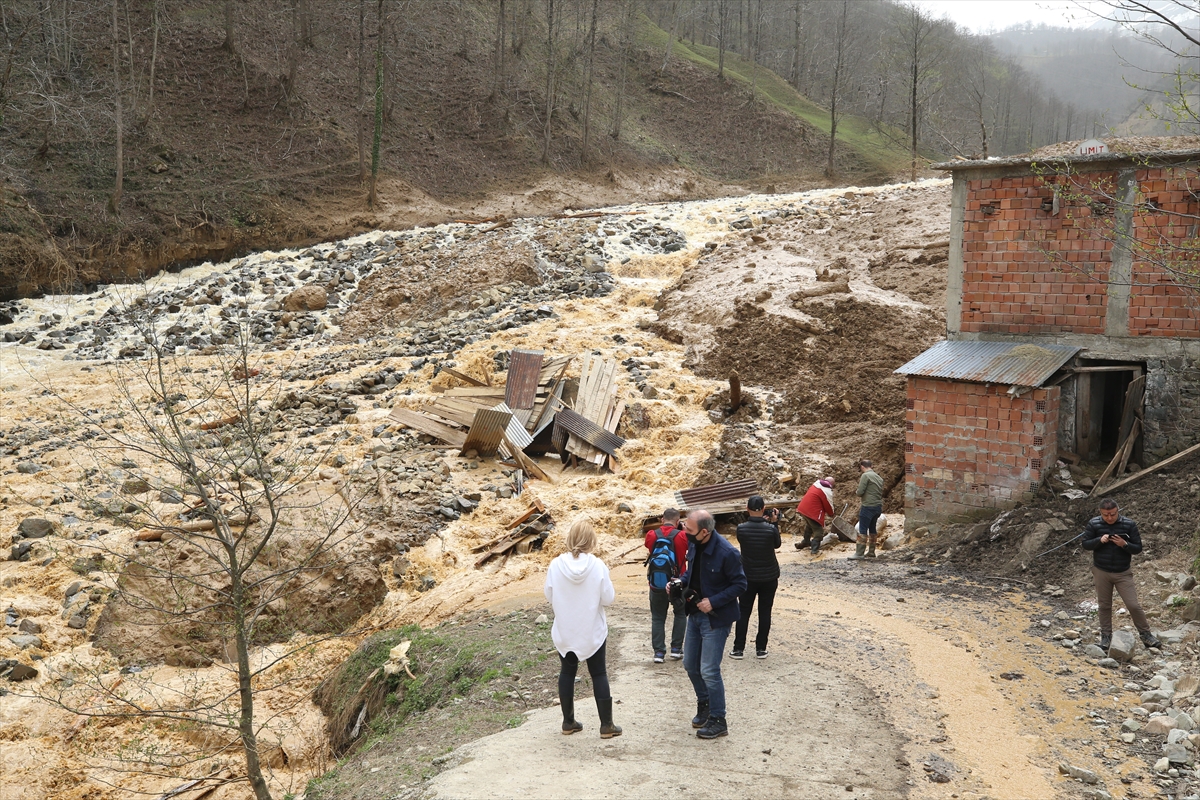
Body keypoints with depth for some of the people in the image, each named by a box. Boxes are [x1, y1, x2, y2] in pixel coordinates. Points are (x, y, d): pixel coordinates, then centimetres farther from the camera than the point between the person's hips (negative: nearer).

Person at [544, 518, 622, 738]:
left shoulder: (556, 565, -14)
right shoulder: (597, 566, -17)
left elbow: (549, 596, -3)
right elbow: (608, 598, -12)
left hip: (564, 632, 1)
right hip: (593, 631, -1)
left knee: (567, 672, 16)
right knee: (598, 674, 10)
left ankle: (568, 722, 23)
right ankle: (606, 725, 13)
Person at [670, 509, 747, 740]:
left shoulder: (726, 553, -25)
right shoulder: (694, 544, -3)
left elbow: (740, 584, -17)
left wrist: (713, 602, -24)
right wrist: (681, 582, -5)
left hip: (716, 618, -8)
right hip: (695, 613, 8)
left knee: (709, 671, -4)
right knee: (690, 664, 17)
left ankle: (718, 721, 11)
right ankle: (704, 704, 40)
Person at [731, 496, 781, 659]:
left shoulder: (741, 529, -14)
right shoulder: (770, 529, -16)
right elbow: (777, 544, 2)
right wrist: (774, 523, 2)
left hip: (748, 577, 0)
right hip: (769, 577, 0)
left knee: (743, 612, 10)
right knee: (765, 612, 11)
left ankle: (739, 649, 11)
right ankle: (761, 649, 15)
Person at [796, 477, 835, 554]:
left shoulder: (816, 483, 12)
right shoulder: (827, 491, -11)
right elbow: (829, 505, -5)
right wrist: (830, 513, 19)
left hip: (803, 508, 8)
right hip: (813, 512, -8)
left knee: (809, 526, 30)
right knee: (818, 530, 4)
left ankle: (805, 542, 46)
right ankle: (815, 549, 0)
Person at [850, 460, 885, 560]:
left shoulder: (865, 476, -10)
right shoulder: (878, 477, 15)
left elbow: (860, 492, -15)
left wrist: (856, 491, 7)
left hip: (868, 507, -8)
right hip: (878, 507, 8)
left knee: (862, 530, -6)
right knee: (872, 529, 15)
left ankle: (859, 553, -8)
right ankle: (871, 552, 18)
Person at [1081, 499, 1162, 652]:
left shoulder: (1129, 524, -9)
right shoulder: (1093, 524, -6)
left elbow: (1138, 548, -5)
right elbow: (1085, 544, -1)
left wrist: (1124, 544, -25)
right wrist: (1099, 540, -20)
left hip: (1123, 573, -1)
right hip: (1101, 572, 1)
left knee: (1134, 605, -2)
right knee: (1104, 606, 10)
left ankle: (1146, 635, 13)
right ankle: (1106, 636, 22)